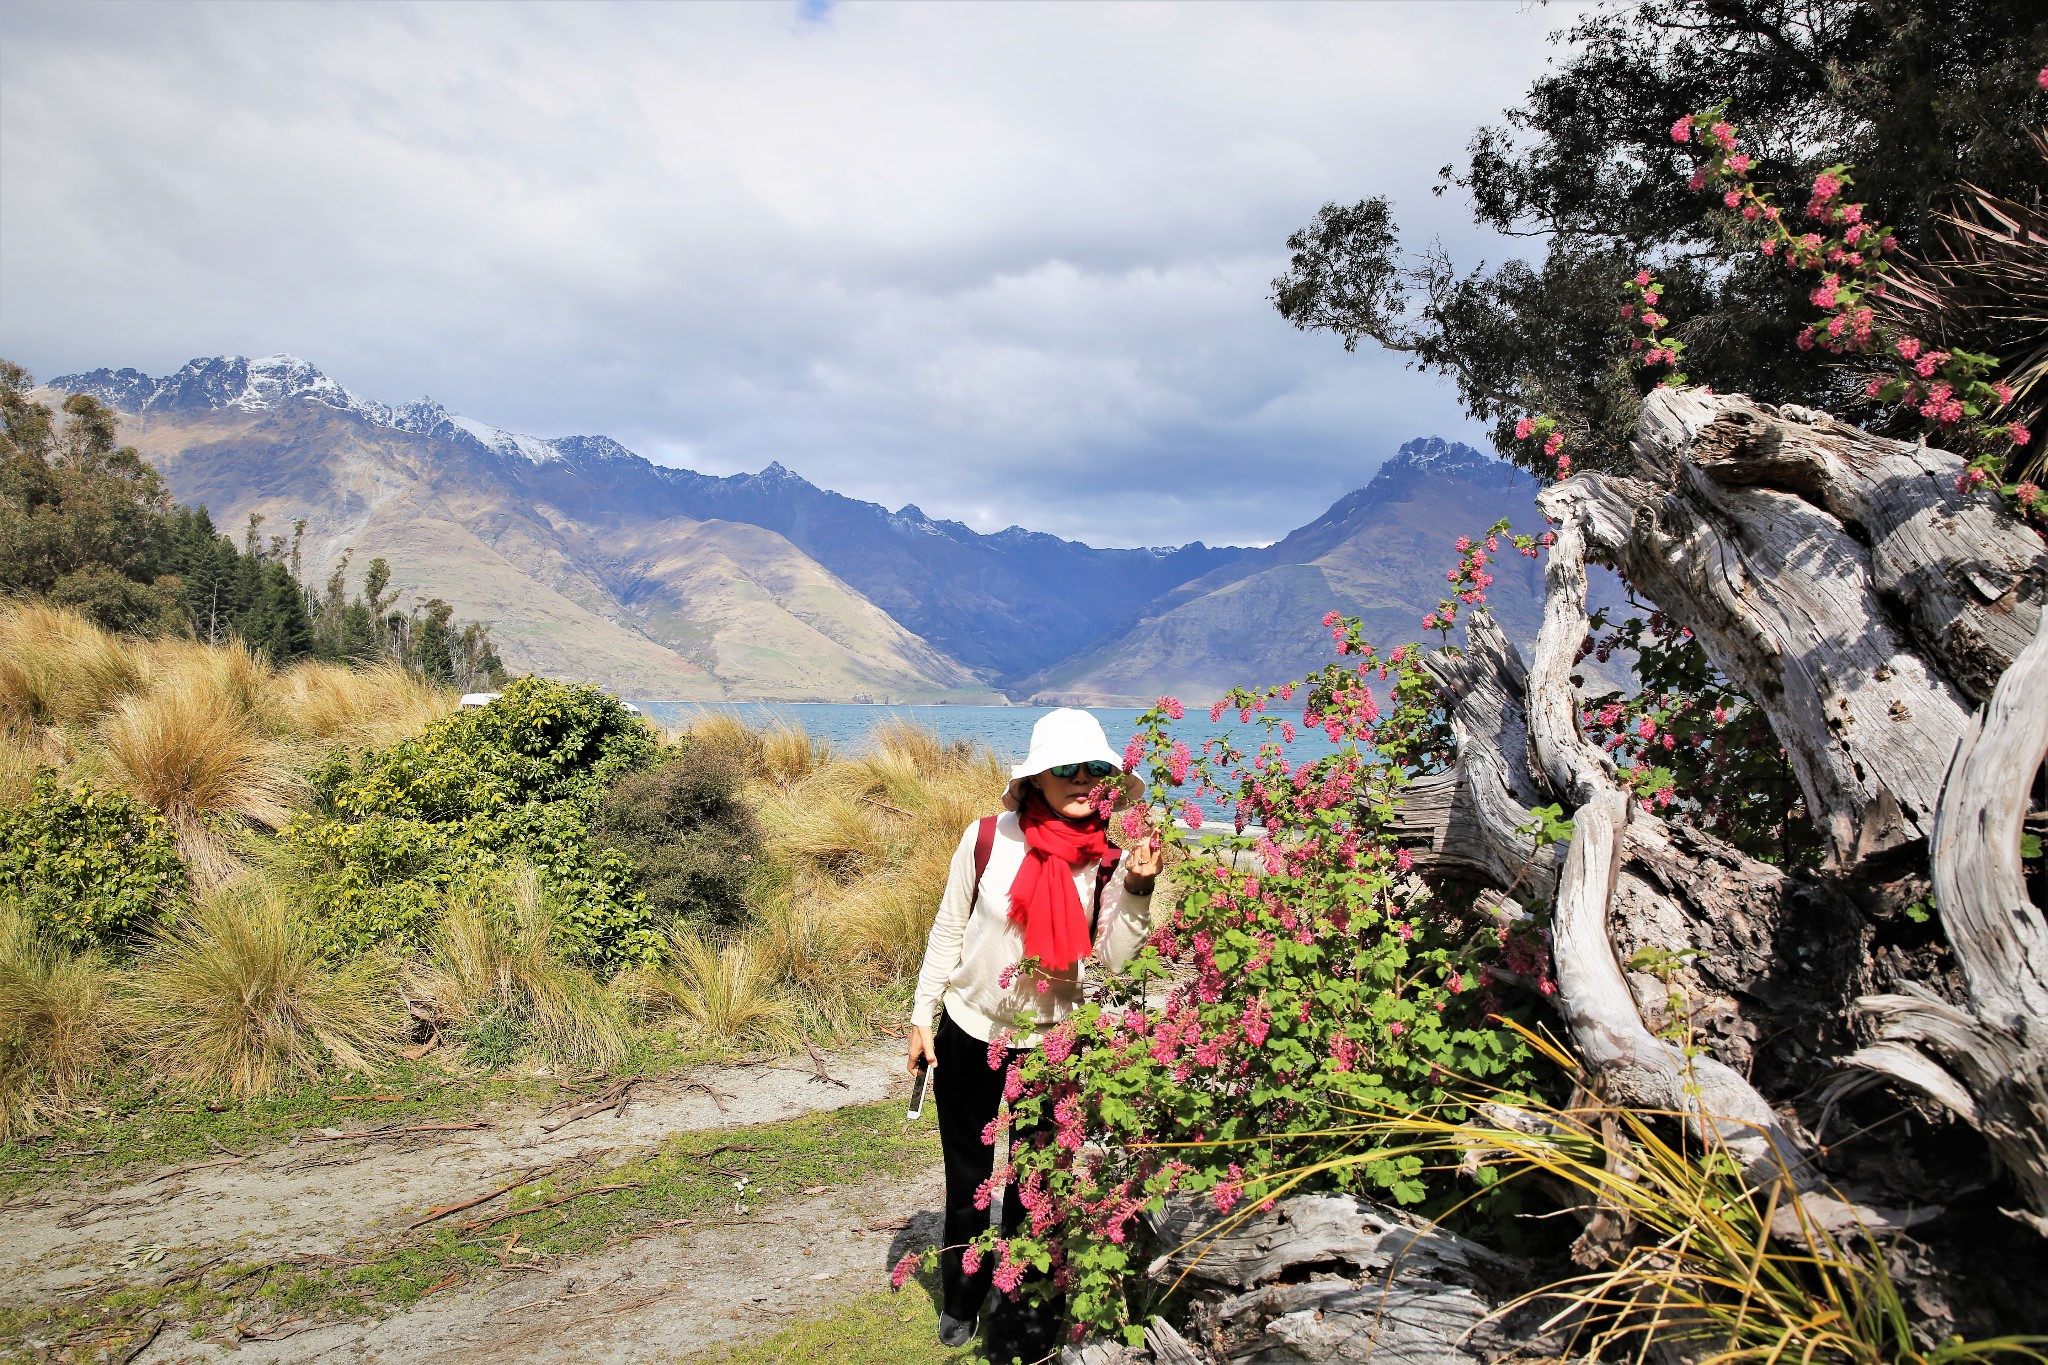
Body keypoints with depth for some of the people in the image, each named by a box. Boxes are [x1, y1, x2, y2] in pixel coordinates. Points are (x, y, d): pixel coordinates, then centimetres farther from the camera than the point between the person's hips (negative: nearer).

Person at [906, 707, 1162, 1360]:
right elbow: (949, 931, -4)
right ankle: (962, 1300, 41)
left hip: (1052, 1044, 0)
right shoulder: (989, 839, -15)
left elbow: (1112, 959, -15)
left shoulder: (1108, 858, -12)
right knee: (967, 1181, 17)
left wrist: (1135, 890, -28)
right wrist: (922, 1018, 0)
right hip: (969, 1035, 0)